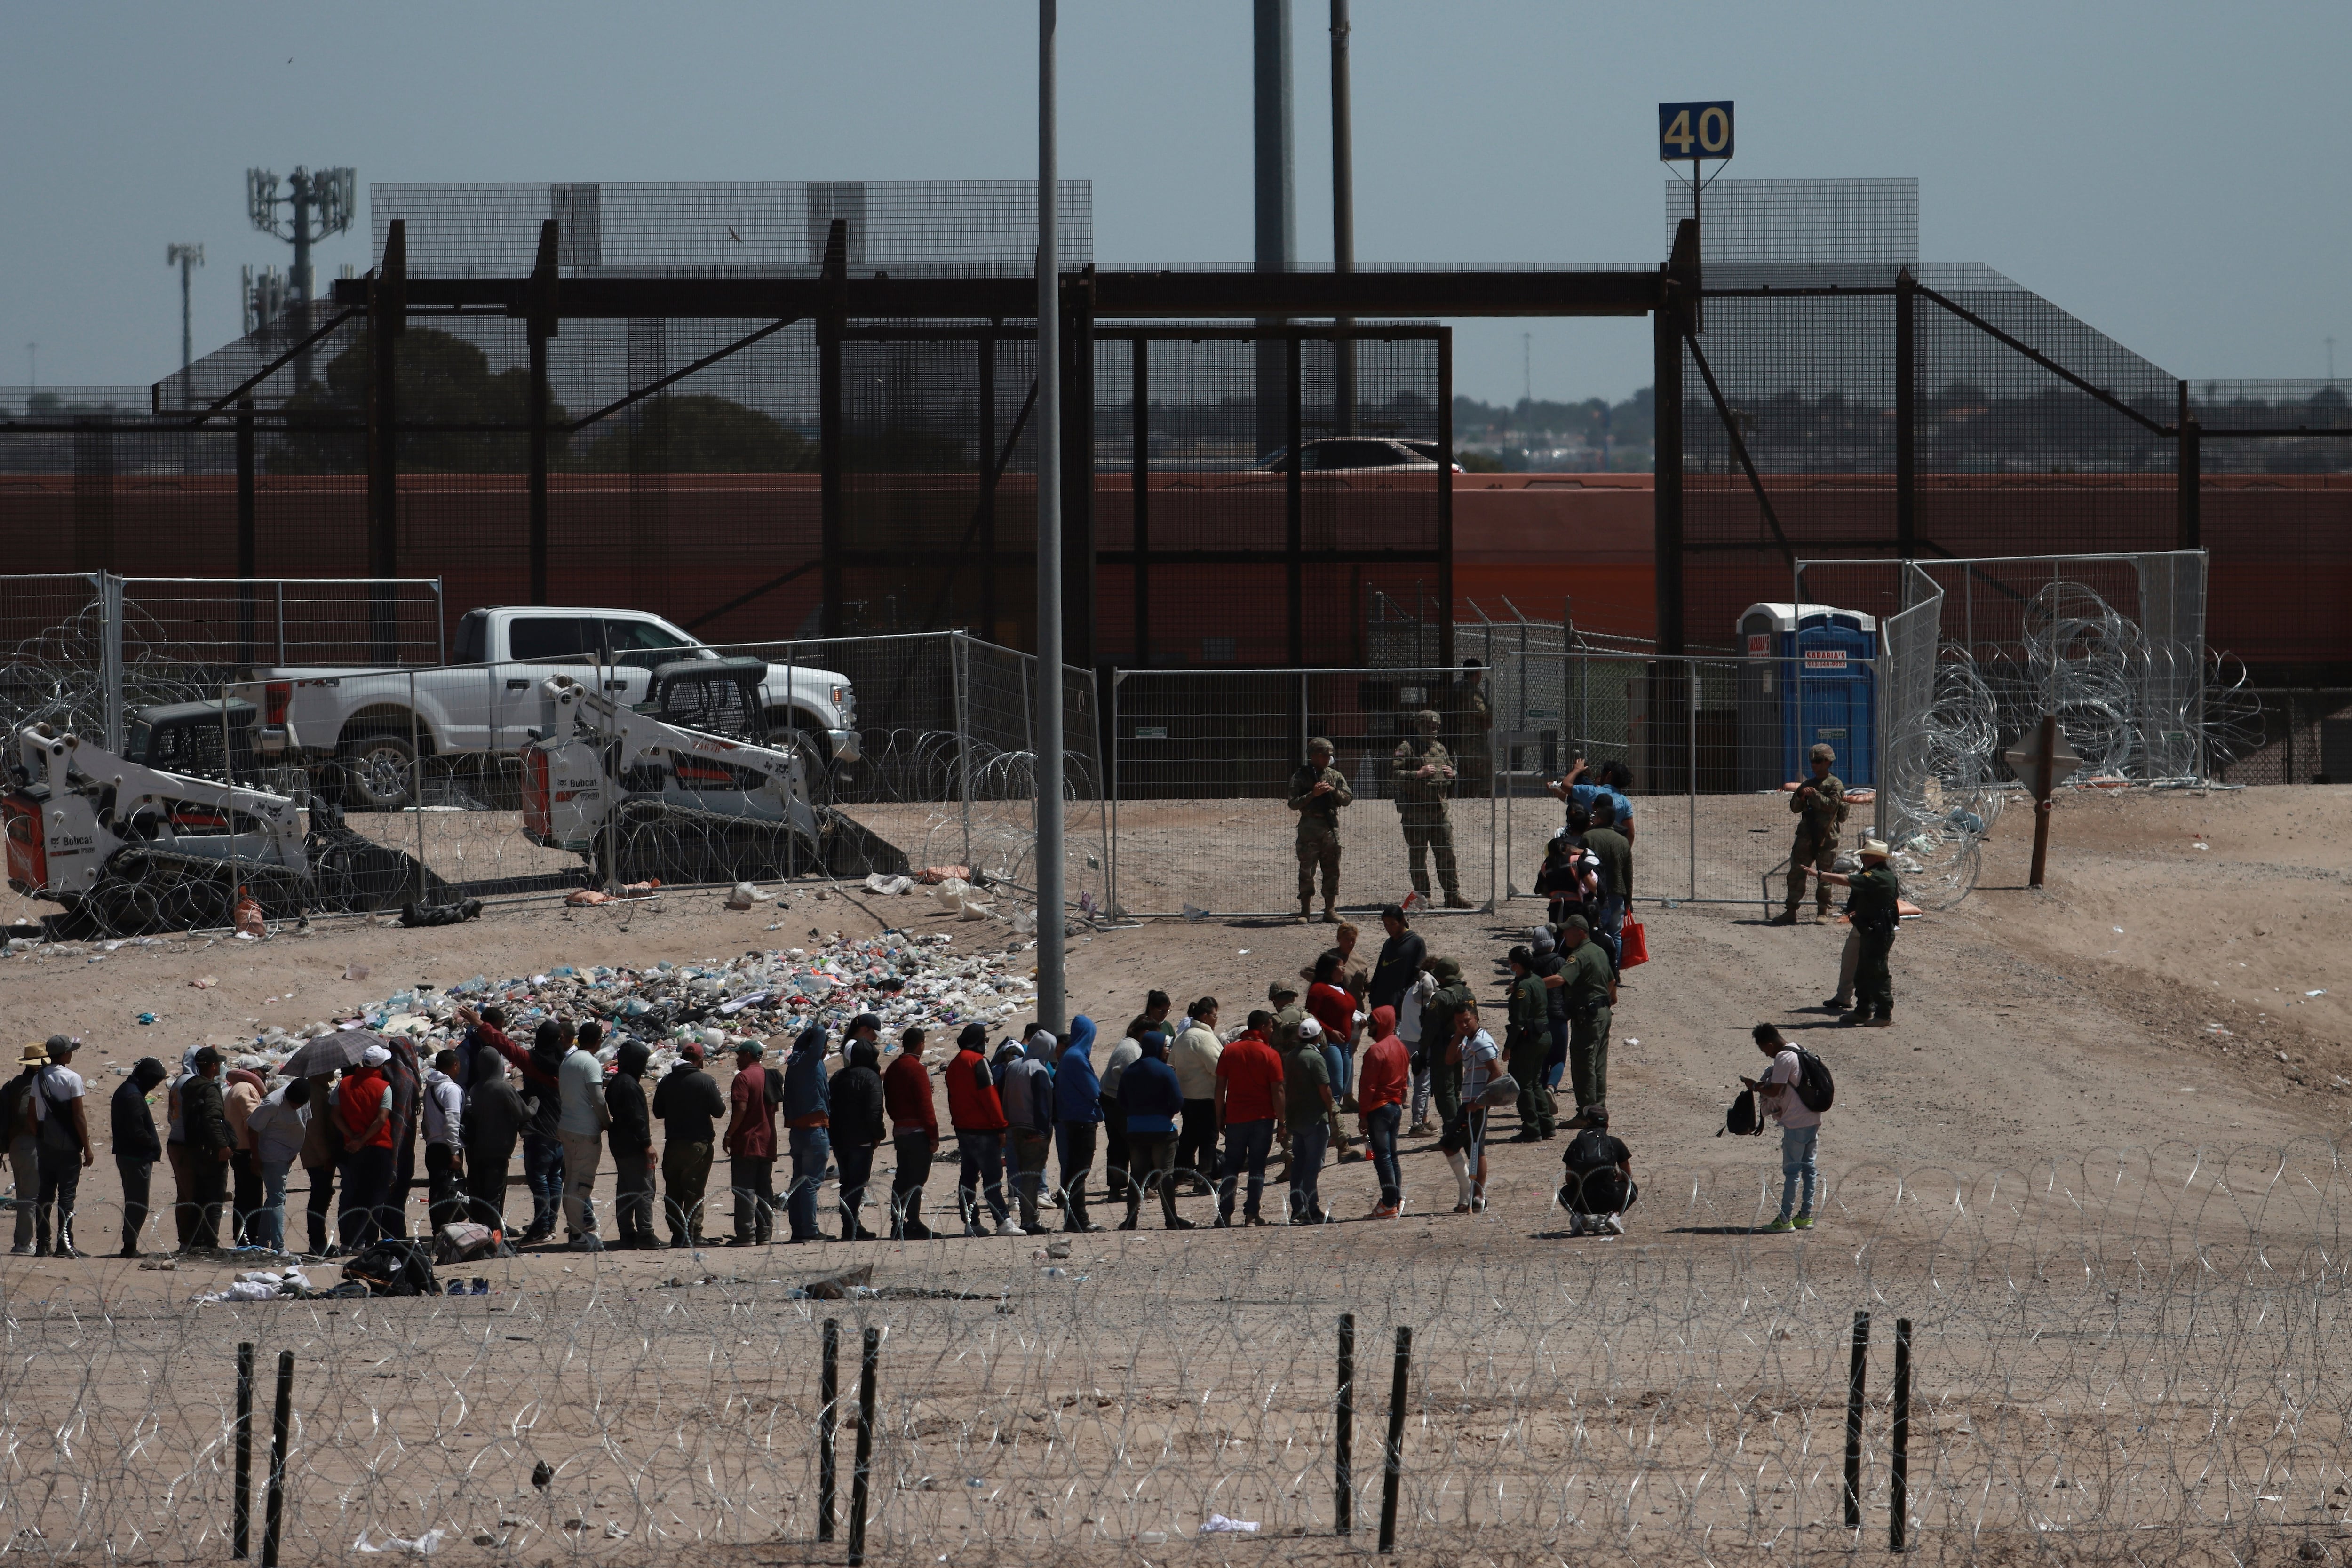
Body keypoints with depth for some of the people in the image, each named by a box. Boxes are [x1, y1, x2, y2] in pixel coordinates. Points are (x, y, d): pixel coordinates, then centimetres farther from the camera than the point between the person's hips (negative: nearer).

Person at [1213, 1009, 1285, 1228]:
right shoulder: (1270, 1055, -7)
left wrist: (1219, 1117, 10)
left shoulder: (1229, 1051, 2)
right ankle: (1252, 1214, -1)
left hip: (1235, 1118, 3)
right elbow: (1277, 1091, -8)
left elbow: (1220, 1087, 3)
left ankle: (1225, 1214, 4)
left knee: (1231, 1167, 10)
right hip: (1262, 1119, -3)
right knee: (1257, 1167, 3)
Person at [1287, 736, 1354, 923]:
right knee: (1307, 871, -2)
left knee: (1332, 870, 4)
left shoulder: (1335, 776, 11)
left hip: (1331, 827, 3)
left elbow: (1348, 799, 7)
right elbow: (1294, 804, -6)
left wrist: (1333, 791, -10)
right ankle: (1305, 911, 3)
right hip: (1310, 826, -3)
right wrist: (1313, 794, -17)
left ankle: (1330, 910, 10)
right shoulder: (1301, 777, 1)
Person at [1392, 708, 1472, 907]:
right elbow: (1394, 774, -15)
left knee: (1447, 853, 5)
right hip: (1415, 811, -6)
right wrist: (1419, 774, -22)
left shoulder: (1440, 748, 16)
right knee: (1418, 856, 1)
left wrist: (1451, 773, 5)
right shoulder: (1407, 748, -5)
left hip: (1440, 808, 6)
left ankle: (1453, 895, 10)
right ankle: (1422, 897, 7)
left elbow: (1451, 769, 29)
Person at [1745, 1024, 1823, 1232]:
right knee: (1810, 1169, 11)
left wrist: (1756, 1086, -2)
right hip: (1813, 1120, 9)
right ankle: (1806, 1216, 15)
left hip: (1796, 1124, -9)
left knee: (1791, 1171, -4)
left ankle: (1785, 1219, -2)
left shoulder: (1783, 1059, -15)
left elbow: (1775, 1091, -19)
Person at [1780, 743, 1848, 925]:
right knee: (1796, 874, 1)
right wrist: (1801, 798, -7)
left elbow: (1831, 805, -15)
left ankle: (1823, 913, 6)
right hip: (1806, 835, 6)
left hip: (1827, 837, -6)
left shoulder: (1835, 785, -2)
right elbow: (1794, 807, 14)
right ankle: (1791, 911, 4)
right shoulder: (1808, 784, 17)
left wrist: (1814, 794, -17)